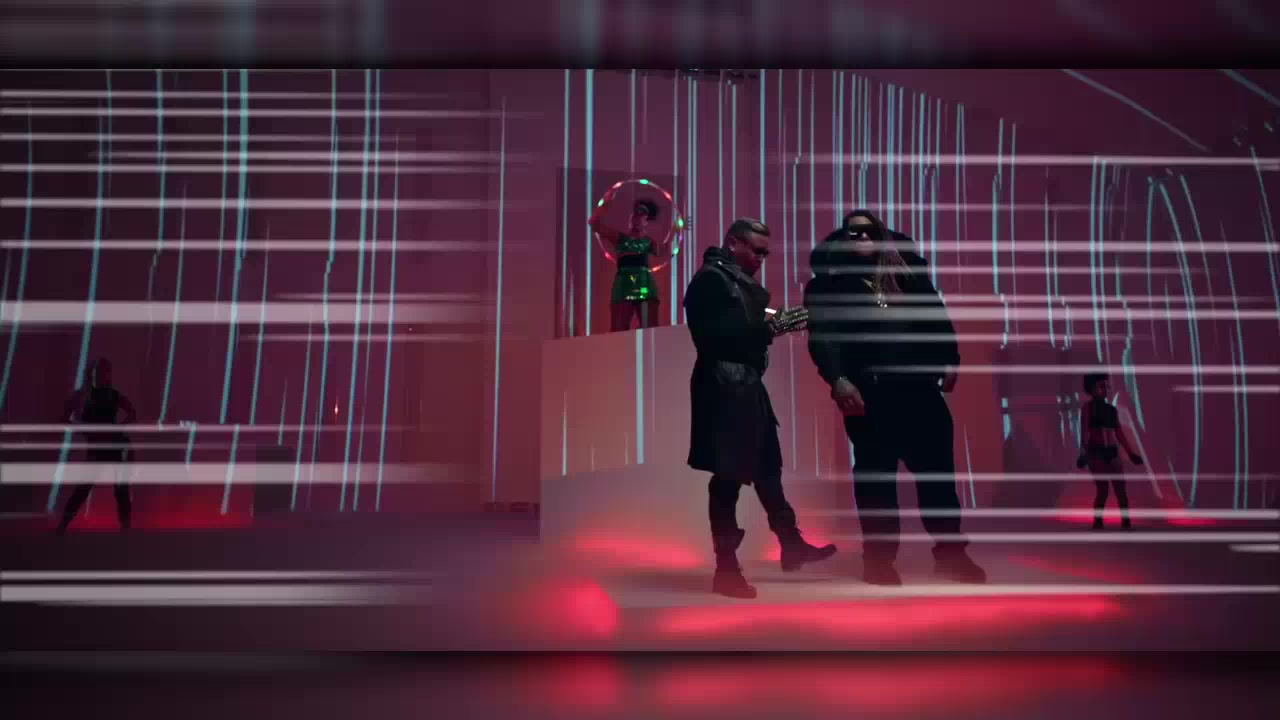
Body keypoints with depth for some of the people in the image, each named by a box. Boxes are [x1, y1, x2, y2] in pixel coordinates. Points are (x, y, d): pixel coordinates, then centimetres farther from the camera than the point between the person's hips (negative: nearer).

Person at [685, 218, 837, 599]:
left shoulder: (740, 280, 16)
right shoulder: (710, 279, -12)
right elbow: (712, 335, -23)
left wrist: (774, 324, 1)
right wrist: (766, 327, -20)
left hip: (746, 385, 10)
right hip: (724, 387, -10)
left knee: (768, 467, 17)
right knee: (728, 477, -4)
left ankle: (792, 545, 29)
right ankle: (726, 569, 4)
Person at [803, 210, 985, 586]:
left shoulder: (907, 268, 17)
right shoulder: (829, 282, 6)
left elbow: (936, 315, 15)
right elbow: (821, 335, -6)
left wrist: (949, 360, 6)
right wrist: (837, 379, -20)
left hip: (918, 383, 3)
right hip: (867, 391, -3)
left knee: (938, 468, 4)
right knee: (875, 475, 1)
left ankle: (951, 552, 13)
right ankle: (879, 558, 8)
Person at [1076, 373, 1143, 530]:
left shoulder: (1112, 409, 14)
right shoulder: (1088, 407, 0)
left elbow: (1119, 433, 16)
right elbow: (1084, 431, -8)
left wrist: (1130, 452, 13)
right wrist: (1083, 452, -19)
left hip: (1112, 452, 5)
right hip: (1096, 452, -5)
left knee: (1121, 488, -4)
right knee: (1102, 489, -10)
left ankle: (1126, 522, -2)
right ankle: (1097, 523, 1)